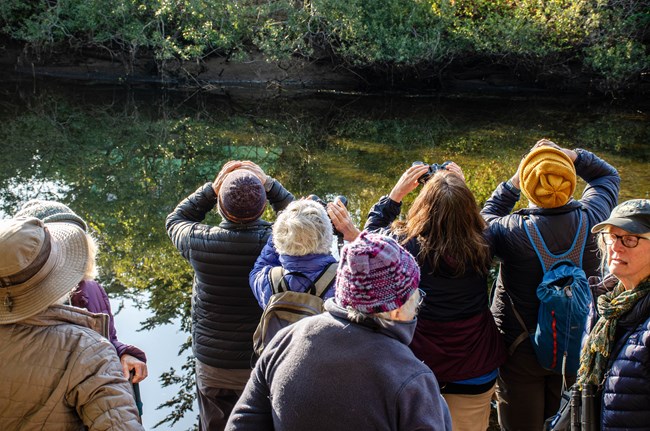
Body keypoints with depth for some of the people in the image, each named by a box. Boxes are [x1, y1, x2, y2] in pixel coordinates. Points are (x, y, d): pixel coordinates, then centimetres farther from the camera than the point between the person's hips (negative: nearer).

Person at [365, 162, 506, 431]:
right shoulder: (481, 247, -17)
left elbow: (370, 235, -1)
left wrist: (397, 193, -3)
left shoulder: (408, 246, -24)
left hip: (421, 368, -2)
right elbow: (483, 221, 10)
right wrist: (461, 190, 8)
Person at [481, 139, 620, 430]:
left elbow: (488, 217, -2)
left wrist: (514, 181, -4)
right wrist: (570, 155, -6)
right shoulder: (591, 218, -17)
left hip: (521, 351, -3)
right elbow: (608, 175, 5)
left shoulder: (513, 232, -27)